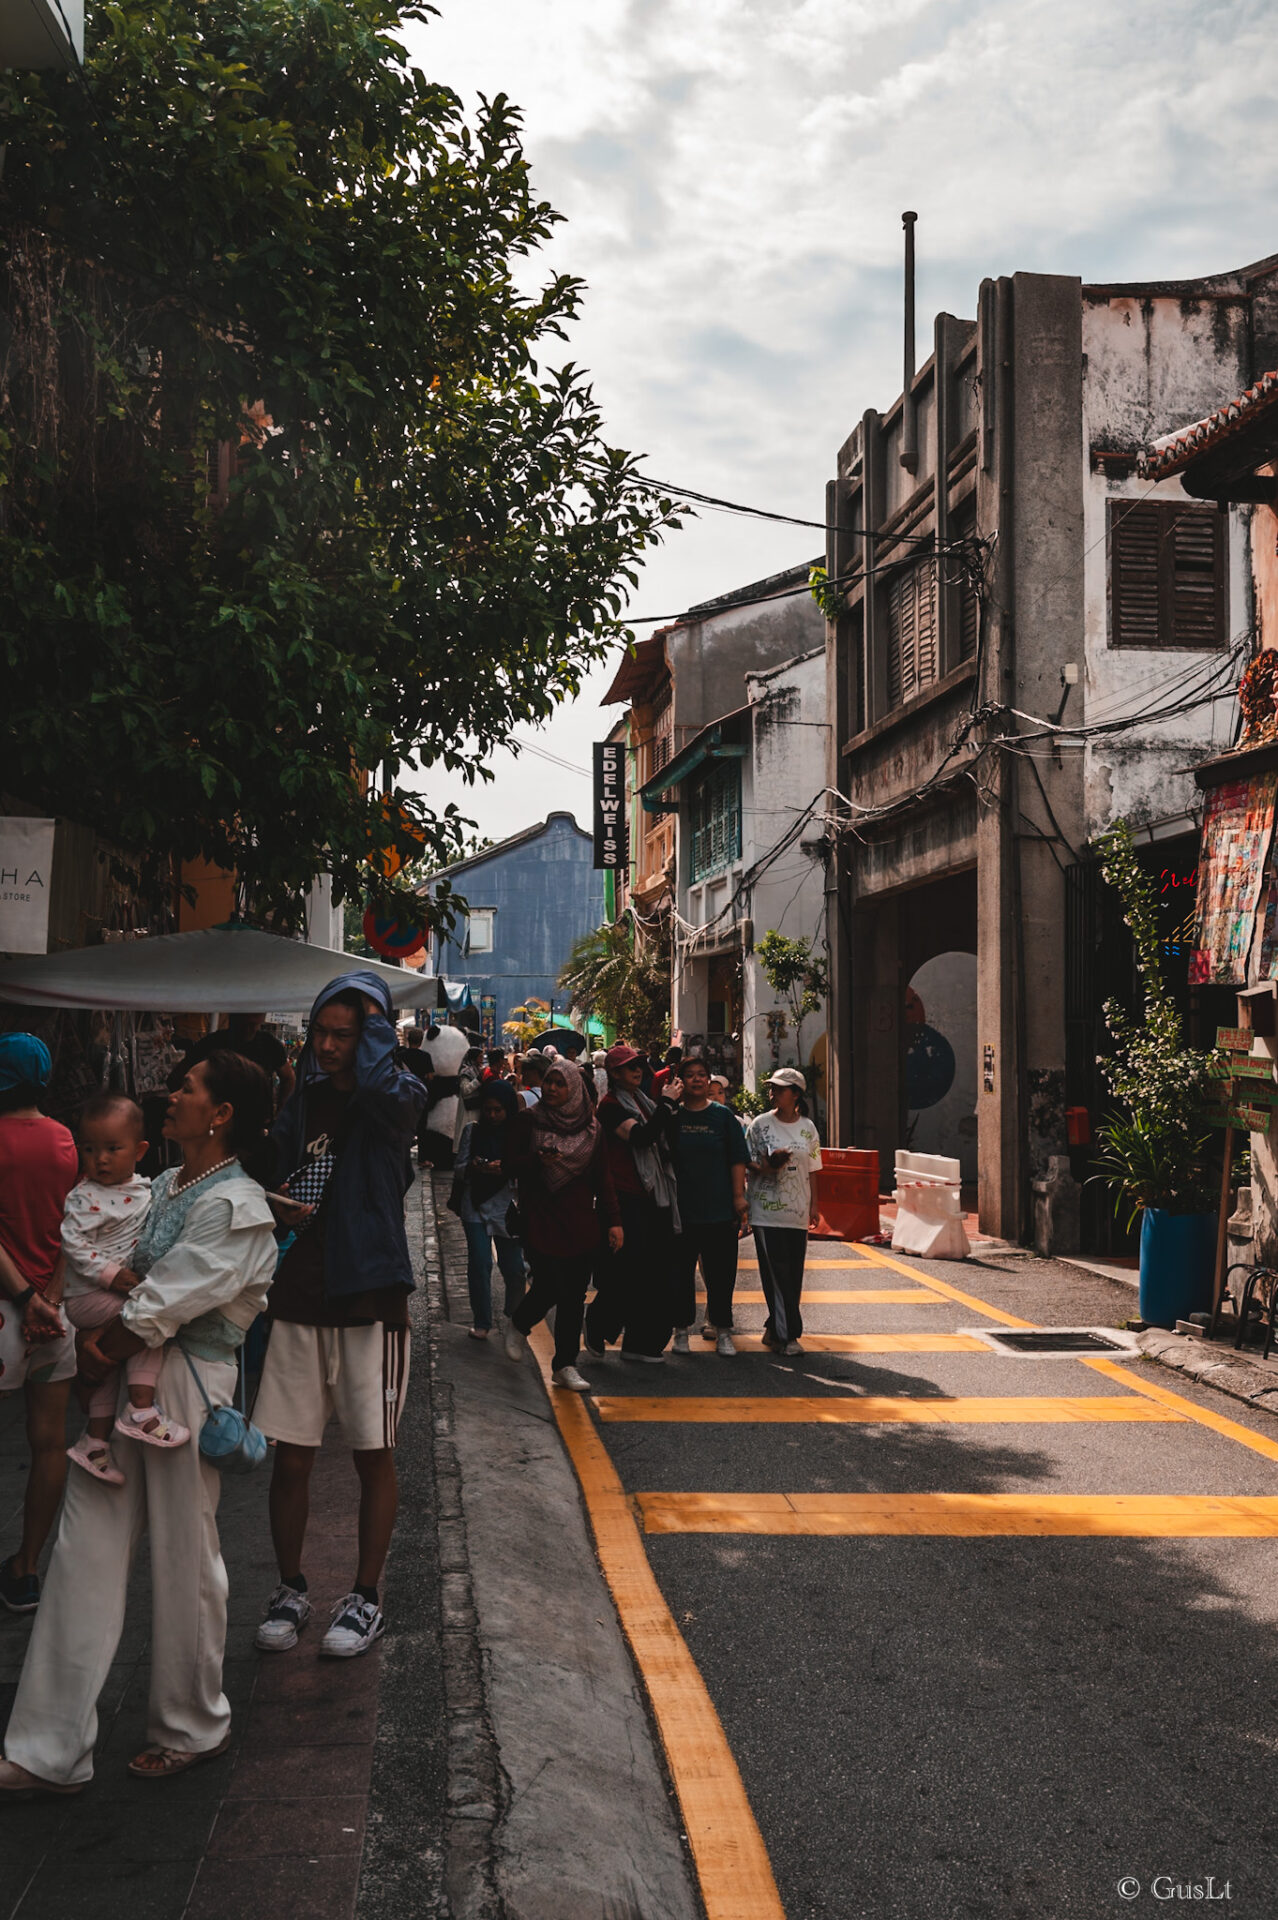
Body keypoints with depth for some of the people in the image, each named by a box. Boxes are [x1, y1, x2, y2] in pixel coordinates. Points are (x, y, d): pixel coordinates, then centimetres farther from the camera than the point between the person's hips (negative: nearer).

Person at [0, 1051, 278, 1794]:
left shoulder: (235, 1207, -15)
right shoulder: (167, 1184, 11)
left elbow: (163, 1309, -17)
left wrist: (102, 1350, -7)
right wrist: (98, 1334, -4)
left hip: (185, 1384, -8)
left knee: (185, 1559, 7)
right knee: (86, 1555, 8)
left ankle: (194, 1728, 28)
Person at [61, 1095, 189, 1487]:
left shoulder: (144, 1189, 7)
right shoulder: (83, 1197, -14)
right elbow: (73, 1242, -19)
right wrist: (109, 1274, -23)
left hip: (122, 1290, 8)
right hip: (86, 1296, -8)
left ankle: (95, 1440, 21)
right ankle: (141, 1411, -21)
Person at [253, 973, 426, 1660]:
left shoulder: (398, 1096, -5)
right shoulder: (302, 1101, 10)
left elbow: (382, 1087, -31)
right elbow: (272, 1173, 19)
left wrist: (374, 1018, -14)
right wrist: (276, 1205, -4)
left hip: (369, 1299, -4)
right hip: (299, 1297, 4)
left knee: (373, 1455, 6)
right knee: (290, 1456, 7)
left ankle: (366, 1597, 21)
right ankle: (291, 1590, 25)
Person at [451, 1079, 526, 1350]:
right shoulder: (473, 1132, 6)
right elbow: (459, 1169, 6)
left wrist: (505, 1170, -22)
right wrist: (474, 1168, -16)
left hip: (507, 1208, -2)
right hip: (476, 1207, 2)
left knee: (514, 1269, -7)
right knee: (479, 1265, -2)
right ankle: (482, 1323, 15)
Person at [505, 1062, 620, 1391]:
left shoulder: (591, 1127, 8)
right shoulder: (527, 1121, 2)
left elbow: (602, 1177, 9)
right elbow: (511, 1163, -1)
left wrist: (613, 1220, 2)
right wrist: (538, 1160, -21)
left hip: (581, 1224, 3)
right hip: (540, 1219, -3)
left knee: (574, 1296, 1)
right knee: (549, 1287, -10)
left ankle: (565, 1365, 10)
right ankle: (519, 1324, 23)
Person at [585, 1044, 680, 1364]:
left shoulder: (644, 1102, 18)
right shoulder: (610, 1106, -7)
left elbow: (667, 1139, 16)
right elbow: (642, 1136, -21)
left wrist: (673, 1104, 3)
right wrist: (667, 1103, -13)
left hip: (653, 1198, 8)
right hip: (625, 1199, -8)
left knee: (655, 1274, 8)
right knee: (627, 1271, -9)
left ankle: (641, 1343, 16)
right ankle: (597, 1328, 12)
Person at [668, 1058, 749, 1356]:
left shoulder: (724, 1116, 4)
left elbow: (738, 1160, 4)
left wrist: (739, 1197, -2)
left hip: (720, 1209, 0)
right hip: (680, 1209, 0)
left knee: (721, 1271, 4)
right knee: (681, 1271, 5)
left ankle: (722, 1331, 14)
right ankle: (682, 1329, 17)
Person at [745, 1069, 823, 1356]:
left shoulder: (808, 1128, 8)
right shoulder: (760, 1124, 0)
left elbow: (811, 1170, 13)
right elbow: (747, 1162, 2)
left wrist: (814, 1206, 10)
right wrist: (766, 1167, -19)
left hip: (797, 1212, 3)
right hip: (767, 1211, -3)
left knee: (793, 1273, 3)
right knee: (777, 1273, -7)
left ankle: (775, 1329, 15)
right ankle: (787, 1335, -4)